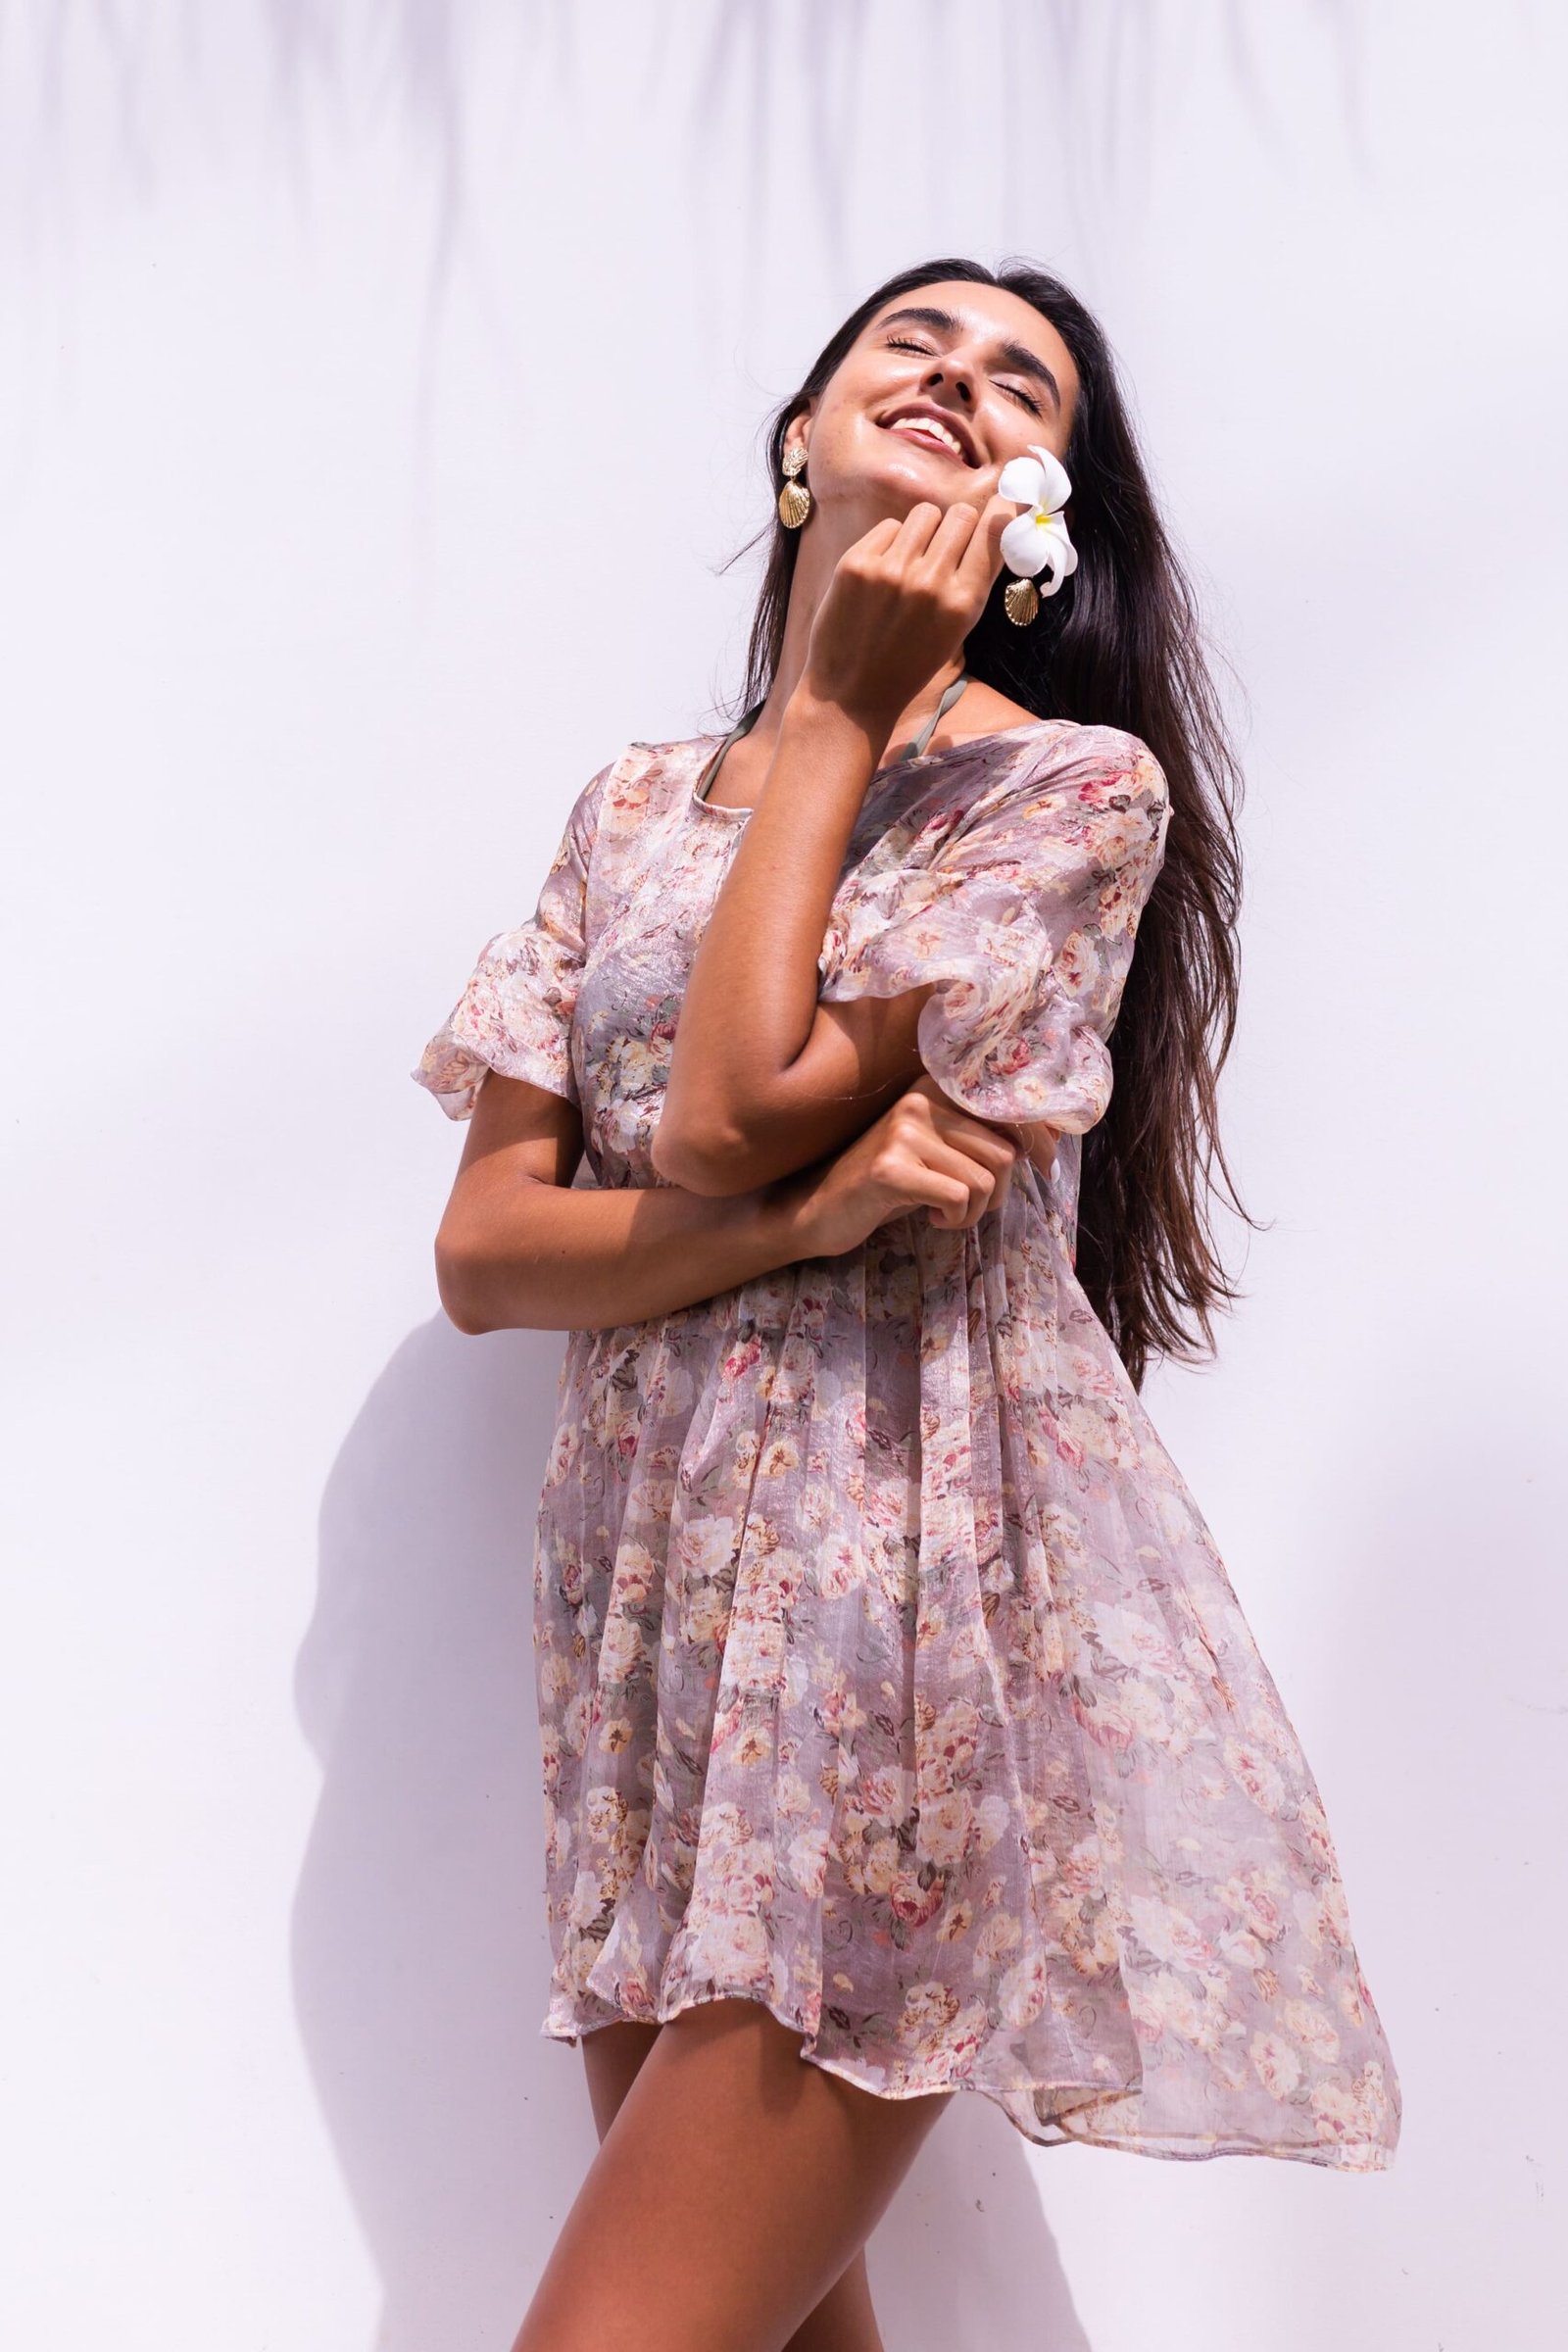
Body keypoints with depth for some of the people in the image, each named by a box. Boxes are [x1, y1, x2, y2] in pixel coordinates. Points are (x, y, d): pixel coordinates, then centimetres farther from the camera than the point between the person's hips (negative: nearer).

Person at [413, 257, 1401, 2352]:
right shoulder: (635, 811, 12)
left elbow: (736, 1111, -15)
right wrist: (806, 1215, -14)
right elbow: (482, 1252, 4)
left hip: (914, 1615, -5)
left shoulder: (1081, 785, -3)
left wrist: (837, 715, -6)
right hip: (655, 1614, 5)